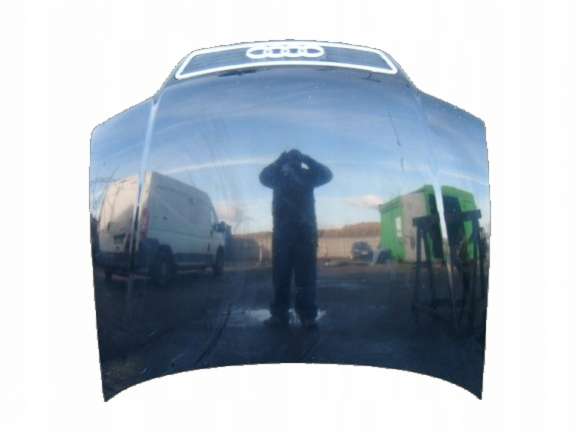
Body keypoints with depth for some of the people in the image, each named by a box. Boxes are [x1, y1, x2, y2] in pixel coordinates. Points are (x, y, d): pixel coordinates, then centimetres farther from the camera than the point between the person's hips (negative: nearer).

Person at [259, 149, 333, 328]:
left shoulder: (307, 176, 14)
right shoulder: (279, 176, 15)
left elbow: (326, 175, -1)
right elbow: (264, 177, -3)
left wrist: (306, 159, -9)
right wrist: (280, 161, -12)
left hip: (305, 230, 0)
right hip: (283, 230, 1)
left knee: (306, 274, -3)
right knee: (281, 273, 0)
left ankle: (308, 314, -3)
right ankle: (279, 313, 3)